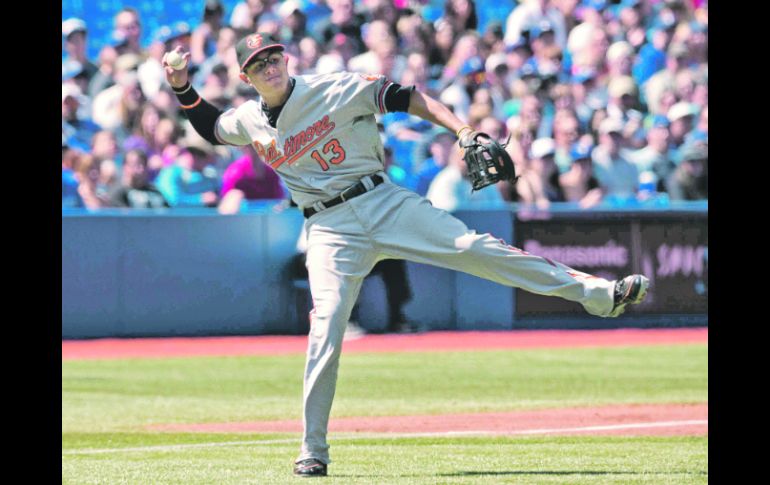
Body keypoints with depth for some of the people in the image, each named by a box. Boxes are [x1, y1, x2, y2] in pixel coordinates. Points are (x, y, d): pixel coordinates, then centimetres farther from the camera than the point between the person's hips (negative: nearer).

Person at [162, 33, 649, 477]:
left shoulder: (334, 89, -6)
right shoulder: (248, 121, 5)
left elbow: (408, 98, -6)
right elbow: (209, 126, 27)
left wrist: (462, 131, -17)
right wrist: (183, 88, 11)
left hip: (382, 202, -1)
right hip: (330, 228, 1)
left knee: (474, 248, -14)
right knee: (327, 321, -16)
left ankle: (595, 292, -13)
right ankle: (313, 450, -10)